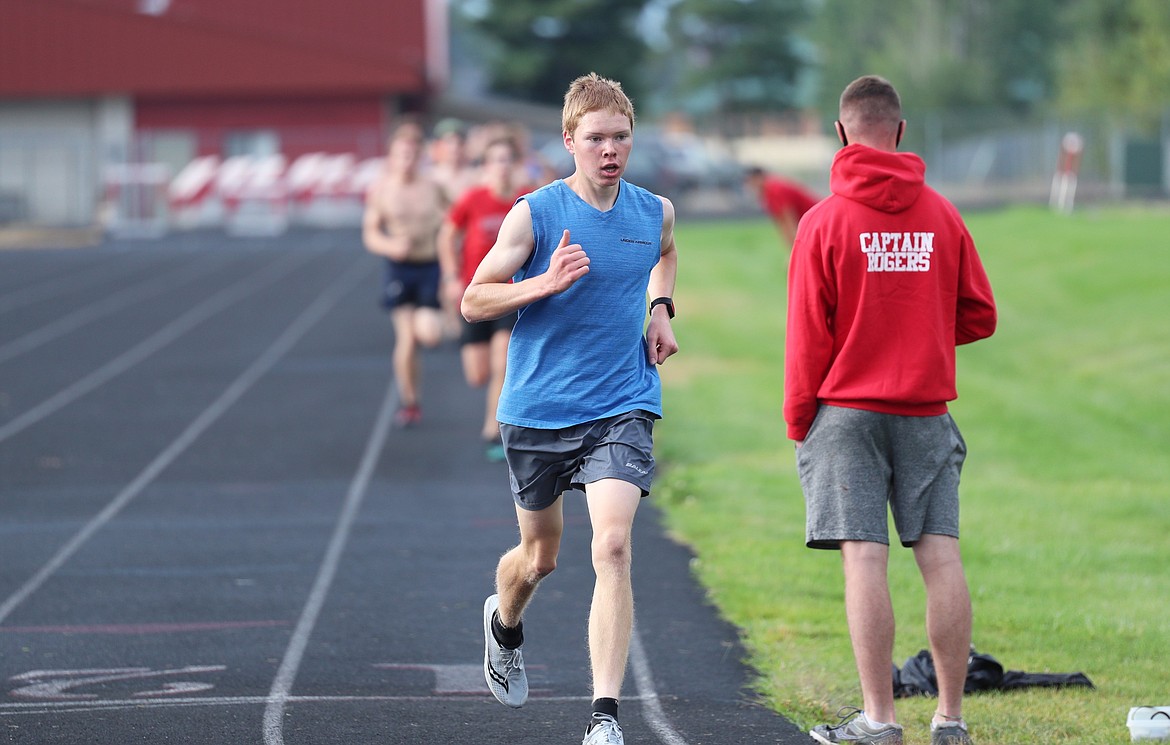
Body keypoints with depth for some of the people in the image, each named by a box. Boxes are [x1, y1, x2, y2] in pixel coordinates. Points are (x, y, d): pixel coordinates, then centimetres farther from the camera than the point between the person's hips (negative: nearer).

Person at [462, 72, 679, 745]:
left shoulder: (654, 212, 2)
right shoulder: (534, 215, -9)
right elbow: (473, 301, -5)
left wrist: (661, 309, 9)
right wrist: (547, 282, -21)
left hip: (621, 409, 1)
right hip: (539, 408, -1)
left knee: (613, 547, -18)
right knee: (540, 557, 15)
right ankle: (505, 625, 52)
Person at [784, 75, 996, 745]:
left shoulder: (825, 220, -5)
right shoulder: (942, 214, 5)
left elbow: (808, 336, -5)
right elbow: (979, 315, 7)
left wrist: (798, 419, 4)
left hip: (849, 408, -3)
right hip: (926, 408, 3)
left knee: (864, 558, -5)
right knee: (941, 555, 2)